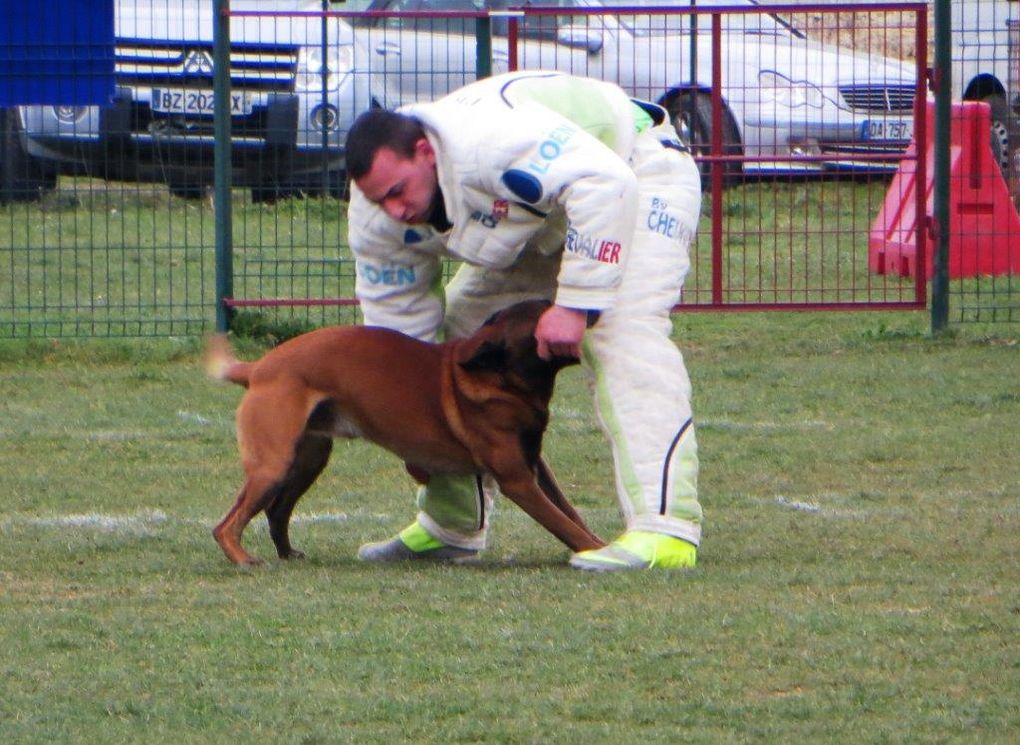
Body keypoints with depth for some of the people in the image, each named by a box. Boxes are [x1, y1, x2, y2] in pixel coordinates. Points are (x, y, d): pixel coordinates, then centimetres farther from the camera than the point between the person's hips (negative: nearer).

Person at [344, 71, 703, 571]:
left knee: (620, 333, -29)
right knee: (460, 326, 4)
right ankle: (449, 528, 16)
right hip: (540, 229, 8)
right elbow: (397, 327, -4)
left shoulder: (484, 139, -41)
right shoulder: (378, 220, -15)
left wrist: (576, 303, -43)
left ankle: (665, 526, -38)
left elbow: (604, 182, -45)